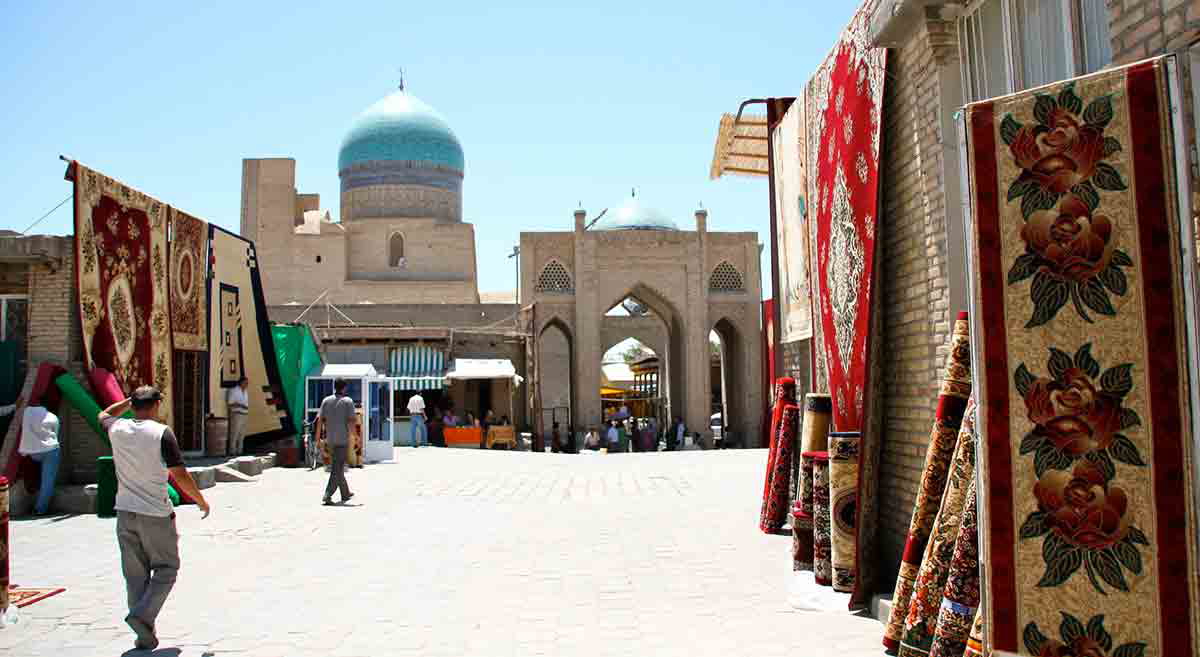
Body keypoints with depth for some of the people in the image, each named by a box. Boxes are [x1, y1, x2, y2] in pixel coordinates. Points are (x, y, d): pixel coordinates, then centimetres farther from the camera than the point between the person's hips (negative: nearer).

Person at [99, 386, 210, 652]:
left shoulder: (117, 429, 1)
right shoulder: (161, 433, -13)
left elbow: (104, 415, 28)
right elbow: (180, 475, -13)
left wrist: (130, 400, 27)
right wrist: (201, 500, -1)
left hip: (125, 513, 5)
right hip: (155, 515, -5)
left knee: (135, 575, 10)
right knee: (166, 570, 9)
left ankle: (144, 635, 13)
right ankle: (142, 615, -10)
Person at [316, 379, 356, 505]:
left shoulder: (326, 400, 5)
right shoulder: (348, 401, -7)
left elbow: (320, 420, 2)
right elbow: (353, 420, -14)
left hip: (330, 439, 5)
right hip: (342, 439, -5)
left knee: (338, 467, 18)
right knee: (337, 469, -3)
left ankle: (345, 494, 28)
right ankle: (327, 496, -13)